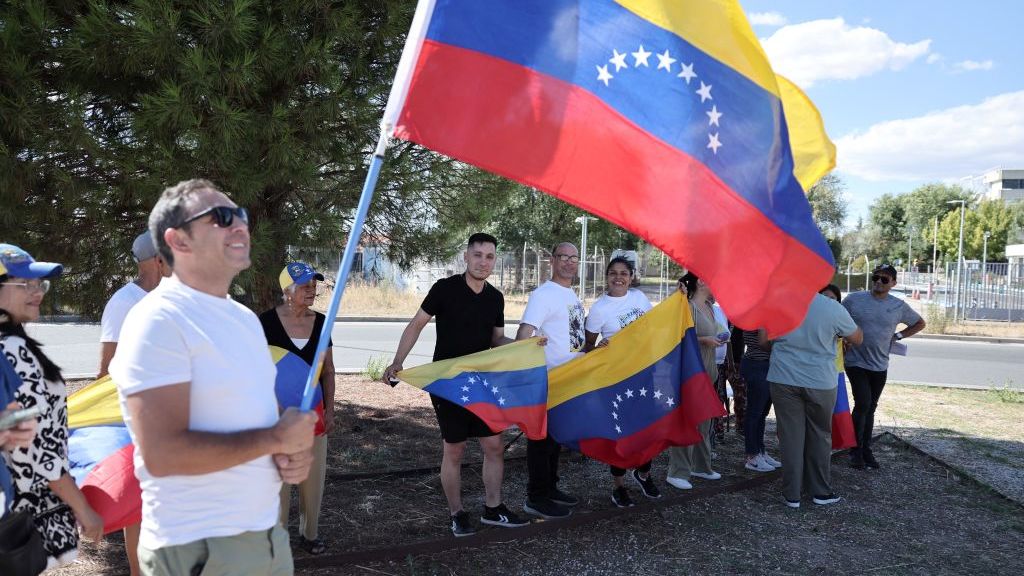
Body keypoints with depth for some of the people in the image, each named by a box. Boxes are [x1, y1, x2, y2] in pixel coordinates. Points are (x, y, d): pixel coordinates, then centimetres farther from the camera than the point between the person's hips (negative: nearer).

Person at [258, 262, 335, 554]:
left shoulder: (320, 321, 2)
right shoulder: (267, 321, -10)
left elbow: (328, 369, 7)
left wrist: (329, 410, 4)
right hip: (277, 409, -4)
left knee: (313, 474, 10)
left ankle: (310, 533, 27)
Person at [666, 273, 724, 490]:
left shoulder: (708, 307, 11)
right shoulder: (689, 308, -14)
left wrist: (718, 339, 3)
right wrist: (703, 340, -21)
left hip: (706, 372, 9)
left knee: (704, 422, 16)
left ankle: (701, 466, 27)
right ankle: (677, 472, 1)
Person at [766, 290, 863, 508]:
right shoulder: (835, 309, -11)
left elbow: (764, 340, 3)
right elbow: (857, 338, 6)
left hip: (784, 379, 1)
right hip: (821, 382, 0)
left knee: (791, 435, 8)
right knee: (820, 435, 15)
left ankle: (792, 494, 13)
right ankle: (821, 492, 25)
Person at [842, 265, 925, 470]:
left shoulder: (899, 306, 1)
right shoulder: (854, 299, -6)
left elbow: (920, 323, 16)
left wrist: (898, 336, 3)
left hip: (879, 365, 3)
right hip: (856, 362, -3)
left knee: (870, 408, 13)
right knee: (863, 404, -12)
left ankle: (866, 450, 24)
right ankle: (856, 450, 2)